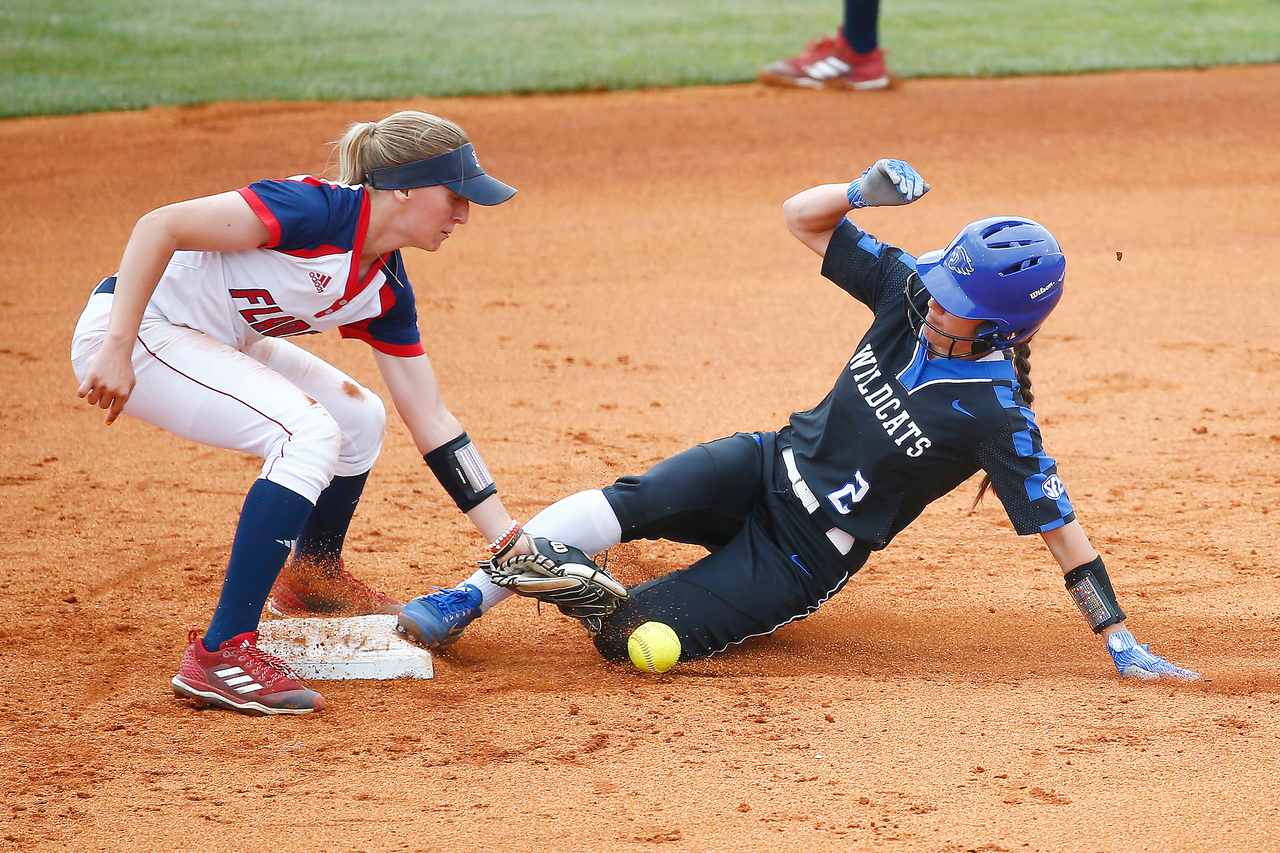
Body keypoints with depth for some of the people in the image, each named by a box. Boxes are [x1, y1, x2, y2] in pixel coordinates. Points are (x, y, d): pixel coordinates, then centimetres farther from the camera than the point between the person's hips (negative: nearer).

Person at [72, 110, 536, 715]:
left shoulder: (386, 291, 2)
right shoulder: (318, 210, -24)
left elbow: (431, 420, 7)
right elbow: (158, 227, -26)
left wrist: (510, 543, 4)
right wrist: (116, 349, -31)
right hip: (136, 328, -9)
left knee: (359, 418, 14)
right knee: (309, 434, -23)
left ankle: (314, 576, 37)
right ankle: (220, 654, -24)